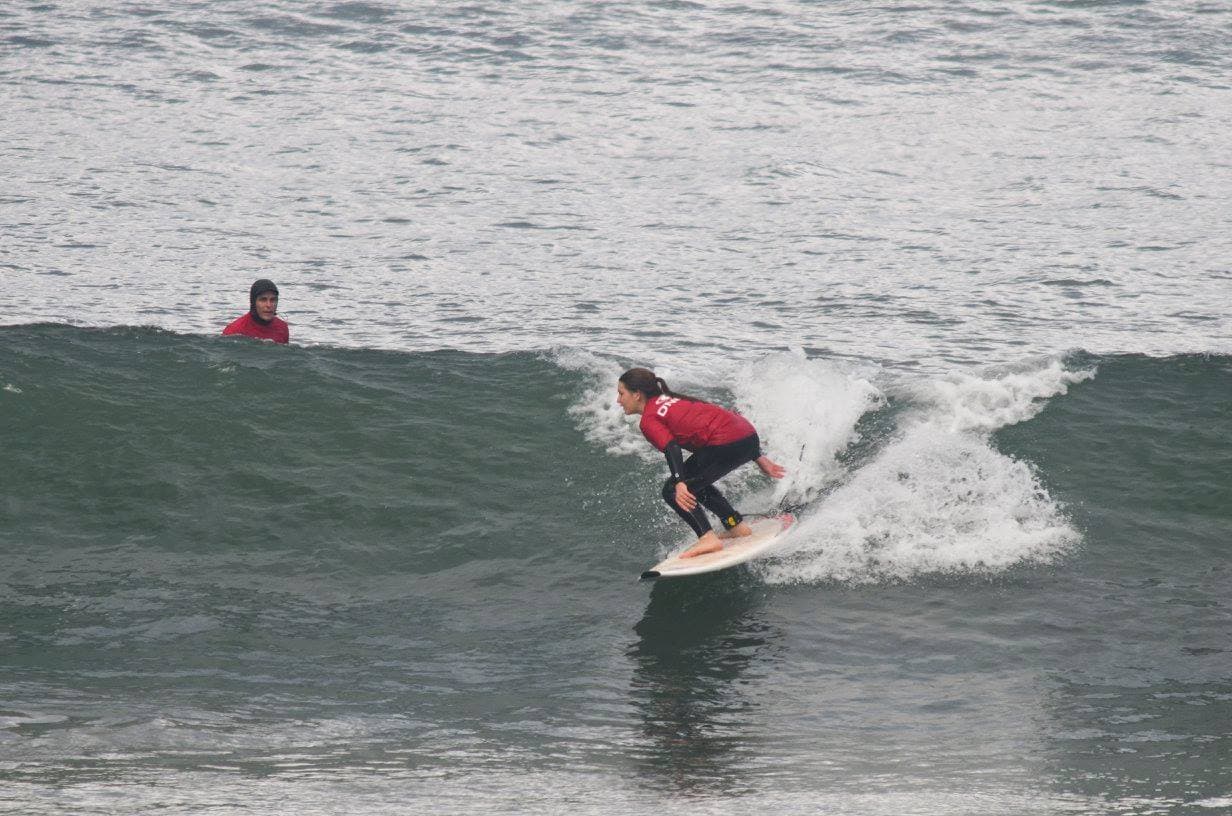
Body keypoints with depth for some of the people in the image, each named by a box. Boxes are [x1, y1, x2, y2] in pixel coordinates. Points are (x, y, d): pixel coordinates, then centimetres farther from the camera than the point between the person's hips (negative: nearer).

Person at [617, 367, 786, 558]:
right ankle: (738, 527, 28)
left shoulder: (649, 420, 2)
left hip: (728, 445, -9)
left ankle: (708, 538, -13)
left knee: (672, 491, 0)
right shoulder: (672, 400, 26)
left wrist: (679, 484, -30)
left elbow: (671, 448, -17)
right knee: (695, 482, 28)